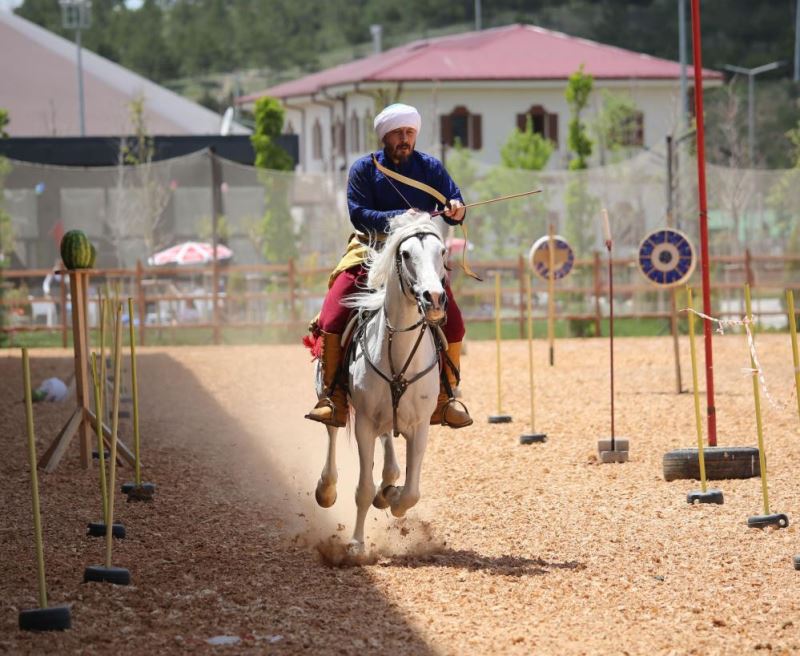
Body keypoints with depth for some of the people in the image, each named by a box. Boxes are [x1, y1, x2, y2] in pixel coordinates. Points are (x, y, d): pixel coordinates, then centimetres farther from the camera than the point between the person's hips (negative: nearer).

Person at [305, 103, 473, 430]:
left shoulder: (430, 167, 6)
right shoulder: (364, 169, 0)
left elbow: (453, 207, 0)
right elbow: (359, 214, -11)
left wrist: (455, 209, -25)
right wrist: (397, 218, -26)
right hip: (370, 252, -1)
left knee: (452, 322, -13)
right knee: (332, 318, -21)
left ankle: (444, 396, 5)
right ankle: (335, 397, -11)